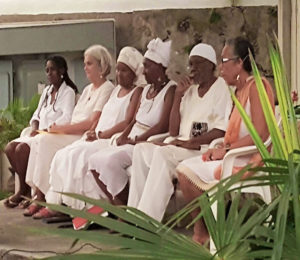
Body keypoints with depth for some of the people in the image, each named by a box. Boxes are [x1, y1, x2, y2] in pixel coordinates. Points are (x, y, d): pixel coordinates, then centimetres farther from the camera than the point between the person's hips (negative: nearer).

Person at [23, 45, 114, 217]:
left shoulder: (107, 89, -5)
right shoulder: (88, 90, 23)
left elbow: (92, 123, -14)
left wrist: (62, 128, -12)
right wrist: (60, 128, -3)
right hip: (74, 136, 8)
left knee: (47, 142, -24)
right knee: (40, 141, -14)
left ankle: (43, 198, -17)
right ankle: (39, 197, -19)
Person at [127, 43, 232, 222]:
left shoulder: (221, 88, 0)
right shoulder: (190, 90, 21)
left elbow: (222, 131, -12)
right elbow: (173, 131, 14)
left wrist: (190, 142, -19)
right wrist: (178, 96, 6)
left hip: (205, 149, -7)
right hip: (182, 146, 7)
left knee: (163, 153, -30)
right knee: (141, 150, -13)